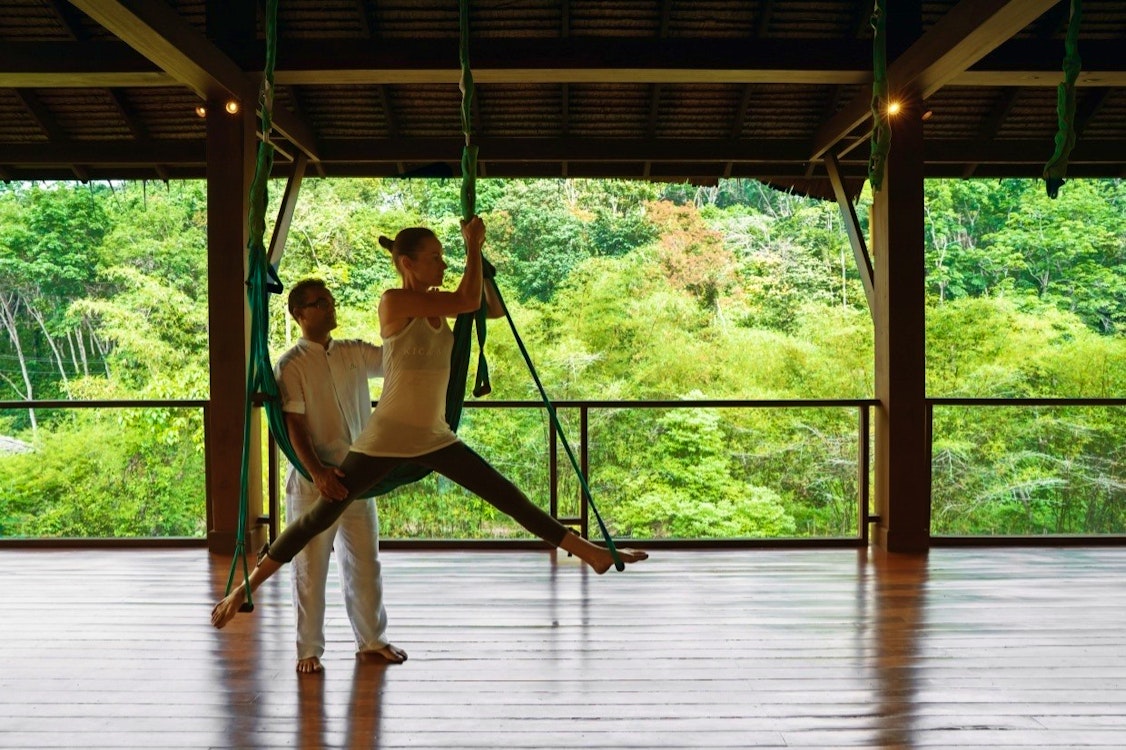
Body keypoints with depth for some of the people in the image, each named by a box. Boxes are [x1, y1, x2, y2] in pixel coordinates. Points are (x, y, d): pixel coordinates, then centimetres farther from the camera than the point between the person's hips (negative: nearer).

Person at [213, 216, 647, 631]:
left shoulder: (438, 303, 7)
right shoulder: (394, 302, -14)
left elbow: (494, 308, 13)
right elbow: (468, 301, -21)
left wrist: (476, 253, 4)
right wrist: (473, 246, -8)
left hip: (435, 438, 6)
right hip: (386, 440, -6)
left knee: (510, 497, 9)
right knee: (320, 517, -1)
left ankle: (591, 553, 17)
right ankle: (244, 589, 12)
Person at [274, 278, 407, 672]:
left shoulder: (354, 353, 7)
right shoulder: (291, 365, -8)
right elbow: (294, 425, -14)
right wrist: (317, 472, -26)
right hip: (313, 481, -5)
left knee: (364, 562, 14)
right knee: (310, 568, 5)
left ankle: (371, 640, 28)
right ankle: (309, 650, 18)